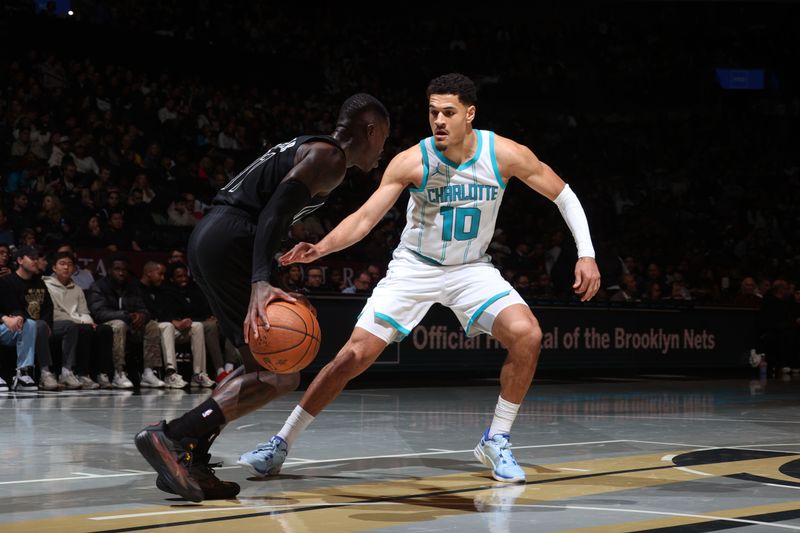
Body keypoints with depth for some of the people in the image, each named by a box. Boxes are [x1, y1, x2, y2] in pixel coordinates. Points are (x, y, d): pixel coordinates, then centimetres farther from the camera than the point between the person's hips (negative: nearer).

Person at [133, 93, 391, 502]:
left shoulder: (308, 148, 25)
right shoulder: (329, 157, -5)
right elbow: (274, 211, -20)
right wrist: (260, 282, -32)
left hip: (208, 237, 10)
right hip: (231, 242, -10)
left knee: (263, 367, 18)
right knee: (282, 375, -8)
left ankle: (190, 460, 9)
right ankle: (170, 437, -18)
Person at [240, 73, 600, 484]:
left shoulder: (504, 155, -17)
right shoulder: (412, 161, -20)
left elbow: (564, 195, -5)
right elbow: (364, 218, -19)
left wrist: (586, 254, -14)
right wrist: (320, 248, -37)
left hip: (471, 269, 1)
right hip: (415, 267, -1)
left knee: (527, 335, -23)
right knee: (353, 355, -10)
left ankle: (495, 440, -3)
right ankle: (281, 443, 3)